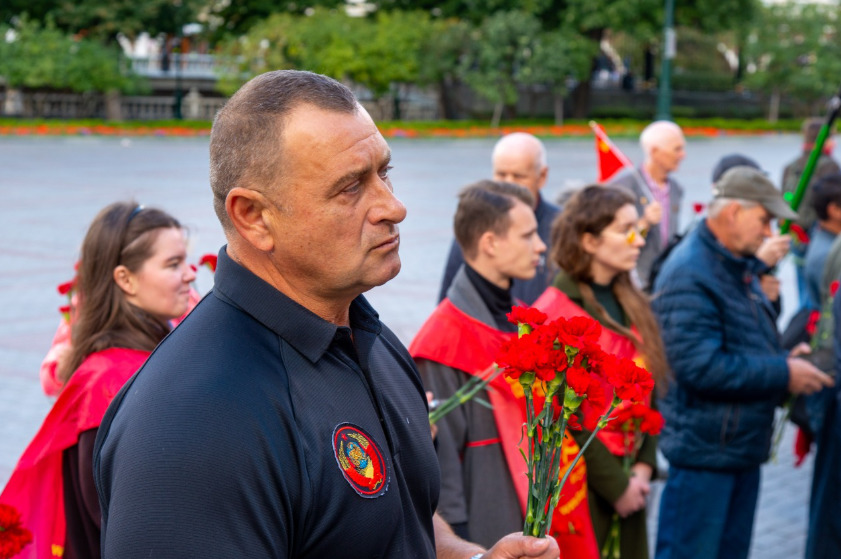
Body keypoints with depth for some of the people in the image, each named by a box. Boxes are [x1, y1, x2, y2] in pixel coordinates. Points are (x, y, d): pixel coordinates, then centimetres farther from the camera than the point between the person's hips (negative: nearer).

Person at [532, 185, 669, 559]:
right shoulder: (555, 311, -12)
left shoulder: (632, 305, 11)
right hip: (581, 484, -6)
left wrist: (644, 466, 0)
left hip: (629, 481, 7)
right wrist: (615, 485, -12)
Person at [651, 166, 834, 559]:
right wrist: (783, 374, -19)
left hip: (744, 448, 10)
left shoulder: (740, 268, 13)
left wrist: (785, 360, 6)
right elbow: (700, 367, -27)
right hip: (704, 451, -10)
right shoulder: (689, 275, -20)